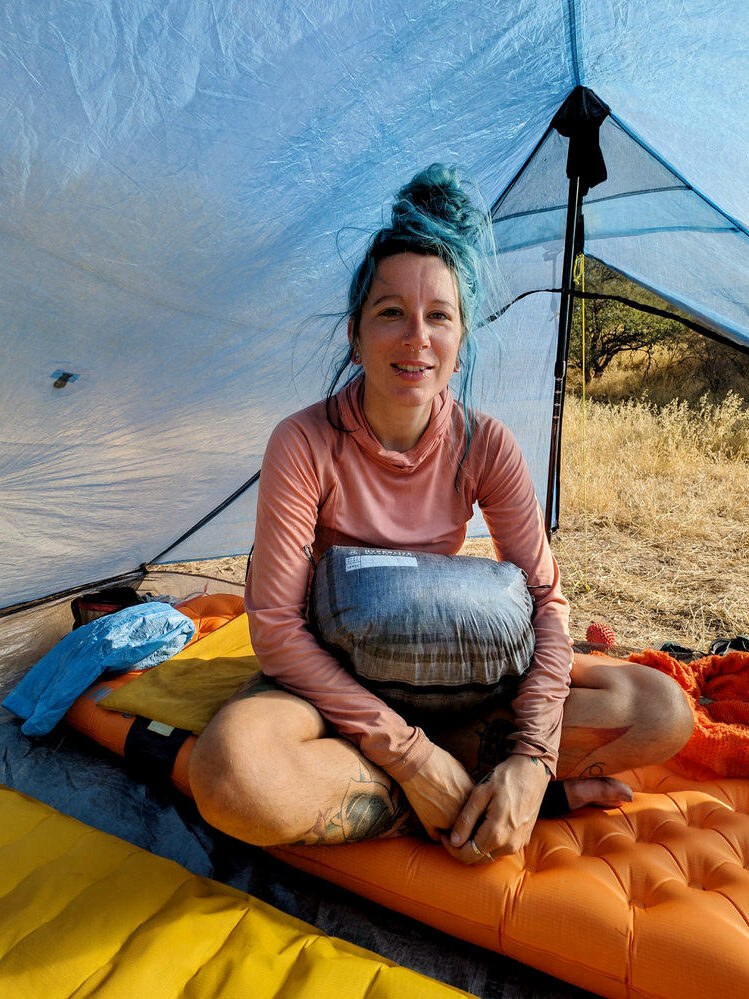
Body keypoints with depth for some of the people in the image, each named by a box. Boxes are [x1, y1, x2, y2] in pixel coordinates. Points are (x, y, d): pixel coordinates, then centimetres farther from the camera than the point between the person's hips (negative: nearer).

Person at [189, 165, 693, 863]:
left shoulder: (485, 445, -12)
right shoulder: (305, 443, -21)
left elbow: (544, 596, -11)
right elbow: (275, 626, -23)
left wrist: (531, 756, -24)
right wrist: (411, 752, -28)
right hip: (333, 674, -1)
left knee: (663, 712, -11)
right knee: (231, 771, -37)